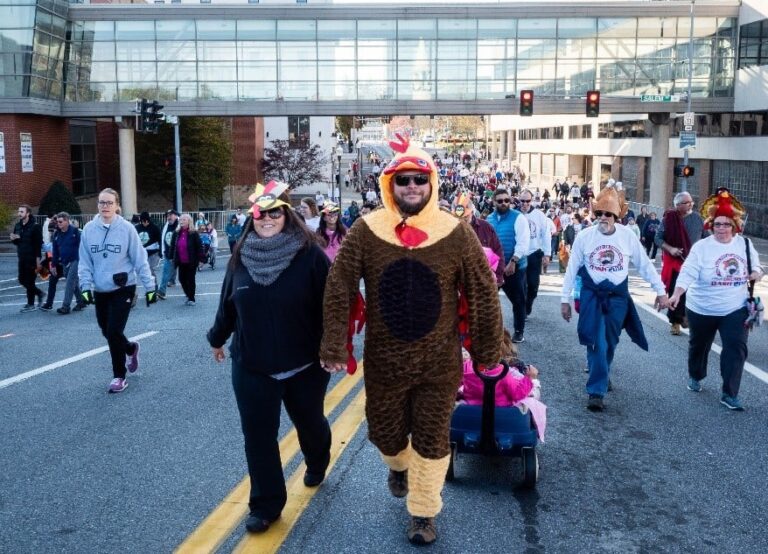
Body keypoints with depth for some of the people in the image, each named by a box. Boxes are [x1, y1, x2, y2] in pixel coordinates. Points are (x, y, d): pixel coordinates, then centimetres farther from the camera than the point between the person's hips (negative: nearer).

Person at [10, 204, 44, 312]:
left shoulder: (35, 226, -11)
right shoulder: (18, 226, 10)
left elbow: (38, 243, -14)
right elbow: (16, 242, 18)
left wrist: (38, 259, -19)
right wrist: (13, 239, -6)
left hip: (32, 258, -7)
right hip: (22, 258, 7)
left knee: (30, 281, -2)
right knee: (22, 280, 11)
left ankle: (30, 304, 7)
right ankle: (40, 293, 29)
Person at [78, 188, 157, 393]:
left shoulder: (126, 228, -8)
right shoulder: (89, 229, 0)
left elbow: (140, 260, -5)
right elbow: (85, 262, 3)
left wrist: (149, 287, -4)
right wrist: (86, 286, -8)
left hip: (123, 289, -4)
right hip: (100, 291, 4)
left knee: (114, 332, -9)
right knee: (107, 332, 13)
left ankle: (119, 376, 7)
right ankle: (131, 349, 45)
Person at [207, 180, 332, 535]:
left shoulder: (310, 255, -14)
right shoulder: (241, 256, -1)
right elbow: (228, 302, 10)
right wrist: (218, 338, 20)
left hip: (304, 365, -2)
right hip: (251, 367, 2)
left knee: (310, 423, 20)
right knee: (258, 436, 4)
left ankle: (317, 466, 51)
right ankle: (266, 505, 17)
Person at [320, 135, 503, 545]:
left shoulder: (456, 233, -9)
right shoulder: (365, 231, -8)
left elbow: (483, 293, -3)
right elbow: (338, 290, -7)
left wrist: (486, 351, 0)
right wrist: (334, 347, -12)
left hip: (440, 363, -1)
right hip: (383, 361, 1)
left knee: (432, 440, 10)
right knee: (385, 433, 18)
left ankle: (424, 513, 31)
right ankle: (399, 465, 53)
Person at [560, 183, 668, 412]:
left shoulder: (628, 236, -6)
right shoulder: (584, 236, -7)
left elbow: (645, 265, 4)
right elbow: (572, 269, 0)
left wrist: (660, 290, 5)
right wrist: (565, 299, 1)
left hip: (617, 297, 2)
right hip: (591, 296, -1)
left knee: (609, 344, 10)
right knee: (597, 344, -8)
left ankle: (598, 377, 31)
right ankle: (596, 391, -3)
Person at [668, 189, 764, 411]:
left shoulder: (745, 244, -1)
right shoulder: (701, 247, -13)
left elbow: (756, 267, 12)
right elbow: (688, 273, -22)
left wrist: (757, 273, -12)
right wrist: (676, 294, -38)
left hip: (735, 309, 2)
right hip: (702, 309, -1)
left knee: (736, 348, -10)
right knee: (699, 345, 18)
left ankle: (729, 394, -3)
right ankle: (695, 377, 45)